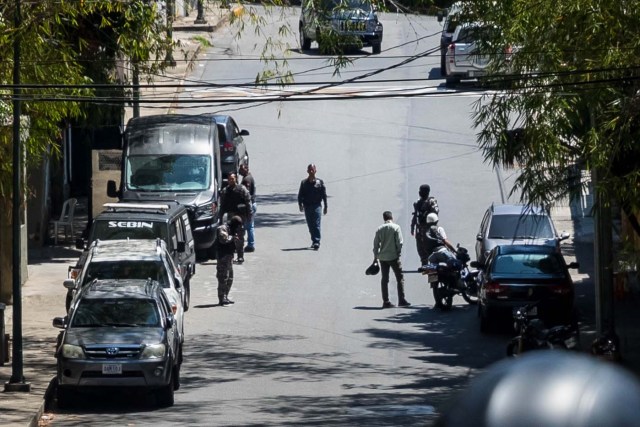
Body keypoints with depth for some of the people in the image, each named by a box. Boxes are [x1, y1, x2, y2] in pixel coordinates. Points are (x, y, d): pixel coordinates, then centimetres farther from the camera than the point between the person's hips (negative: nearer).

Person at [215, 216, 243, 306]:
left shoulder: (232, 230, 17)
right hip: (223, 256, -10)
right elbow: (223, 239, -31)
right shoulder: (223, 229, -13)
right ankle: (222, 299, -10)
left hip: (229, 255, 10)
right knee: (223, 277, -10)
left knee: (230, 278, 14)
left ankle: (225, 297, 22)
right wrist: (232, 238, -15)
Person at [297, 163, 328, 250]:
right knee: (310, 226, 8)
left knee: (316, 225, -12)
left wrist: (325, 207, 3)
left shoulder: (319, 182, 3)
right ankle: (314, 240, 21)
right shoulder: (304, 183, 7)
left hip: (317, 206, -3)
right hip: (307, 206, 3)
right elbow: (300, 195, 6)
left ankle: (317, 242, -17)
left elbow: (324, 195, 5)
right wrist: (300, 204, -8)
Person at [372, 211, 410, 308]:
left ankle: (386, 301, 6)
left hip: (383, 257, 4)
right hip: (393, 256, -4)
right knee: (400, 278, 4)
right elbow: (399, 242, -11)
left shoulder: (379, 229, 3)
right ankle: (401, 300, -2)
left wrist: (376, 256, 13)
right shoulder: (396, 227, -8)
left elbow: (376, 244, 5)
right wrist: (399, 253, 2)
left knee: (384, 279, 8)